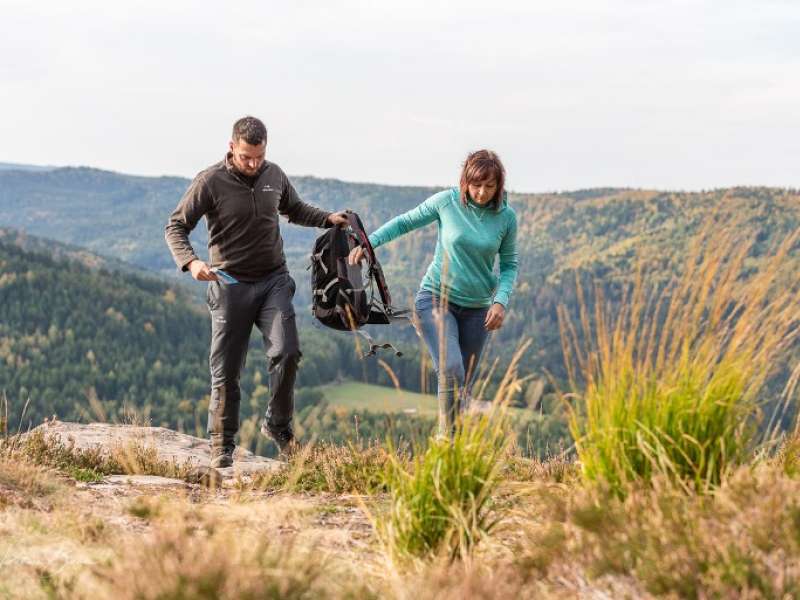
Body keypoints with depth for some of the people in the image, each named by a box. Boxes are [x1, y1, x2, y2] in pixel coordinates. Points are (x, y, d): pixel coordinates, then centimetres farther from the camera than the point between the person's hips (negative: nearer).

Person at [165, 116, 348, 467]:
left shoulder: (274, 175, 5)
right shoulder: (211, 182, -9)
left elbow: (295, 209, 25)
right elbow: (176, 227, -8)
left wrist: (328, 219, 8)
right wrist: (190, 262, -26)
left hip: (274, 279, 3)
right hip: (230, 284, -3)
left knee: (286, 353, -14)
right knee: (226, 371, 1)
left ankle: (278, 425, 7)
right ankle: (222, 445, 14)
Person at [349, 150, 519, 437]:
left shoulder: (506, 217, -3)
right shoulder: (446, 202, -8)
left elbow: (509, 264, 6)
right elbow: (405, 222, 4)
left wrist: (501, 300, -9)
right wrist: (368, 243, -5)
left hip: (476, 309, 3)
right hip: (436, 298, -3)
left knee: (464, 385, 7)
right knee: (451, 371, -23)